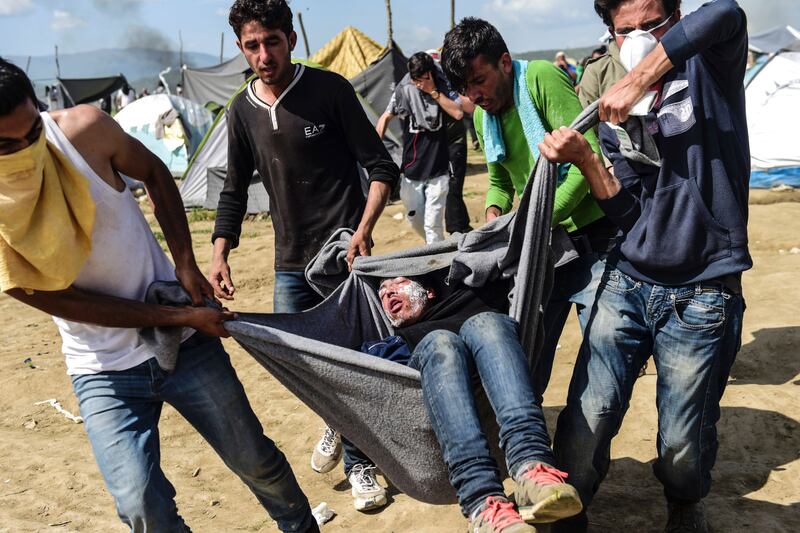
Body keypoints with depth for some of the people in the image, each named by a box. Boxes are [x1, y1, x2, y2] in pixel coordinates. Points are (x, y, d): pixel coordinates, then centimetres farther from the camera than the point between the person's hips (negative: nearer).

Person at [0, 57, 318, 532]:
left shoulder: (84, 129, -16)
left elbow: (154, 174, 3)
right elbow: (71, 304, -14)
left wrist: (186, 264, -4)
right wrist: (182, 317, -15)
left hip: (186, 342, 1)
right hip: (105, 372, -1)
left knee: (256, 461, 11)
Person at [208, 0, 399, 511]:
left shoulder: (330, 89, -9)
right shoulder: (243, 111, 5)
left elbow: (382, 167, -7)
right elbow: (235, 191, 13)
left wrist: (364, 229, -19)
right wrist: (220, 254, 4)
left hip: (343, 253, -5)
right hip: (291, 261, 5)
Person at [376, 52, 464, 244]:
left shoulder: (443, 86, -4)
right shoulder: (404, 90, -4)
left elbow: (458, 113, -17)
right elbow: (386, 118, 5)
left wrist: (433, 91, -18)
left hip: (438, 170, -2)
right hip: (411, 169, 2)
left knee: (433, 223, -8)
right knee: (415, 219, 12)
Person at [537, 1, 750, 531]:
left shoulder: (712, 66, 0)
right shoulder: (616, 114, 9)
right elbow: (627, 211, 0)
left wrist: (636, 82, -24)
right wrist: (584, 157, -14)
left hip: (702, 297, -3)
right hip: (626, 285, 3)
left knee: (683, 445, 5)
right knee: (587, 419, -4)